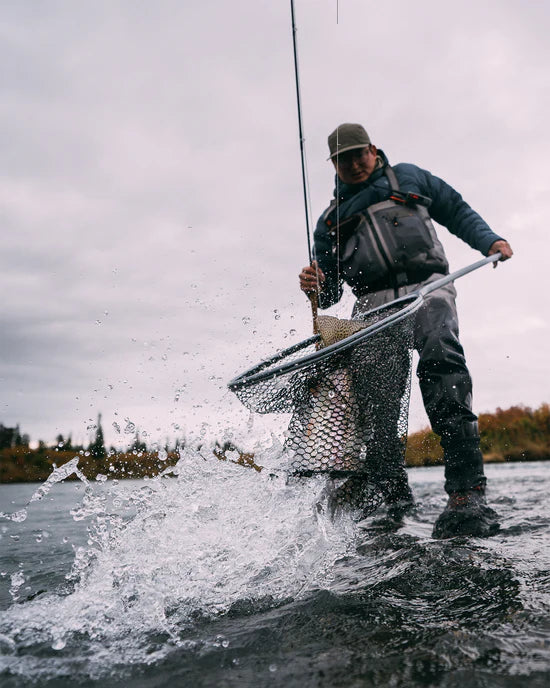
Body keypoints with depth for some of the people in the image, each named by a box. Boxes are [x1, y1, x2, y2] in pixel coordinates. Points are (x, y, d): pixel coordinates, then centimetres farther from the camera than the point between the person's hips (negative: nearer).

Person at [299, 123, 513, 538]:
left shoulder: (409, 179, 25)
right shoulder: (331, 220, 27)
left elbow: (457, 212, 27)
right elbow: (330, 292, 23)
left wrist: (489, 240, 8)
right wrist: (315, 286, -1)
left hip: (427, 287, -2)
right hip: (374, 303, 3)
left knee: (440, 360, -31)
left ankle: (467, 492, -39)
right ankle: (393, 496, -15)